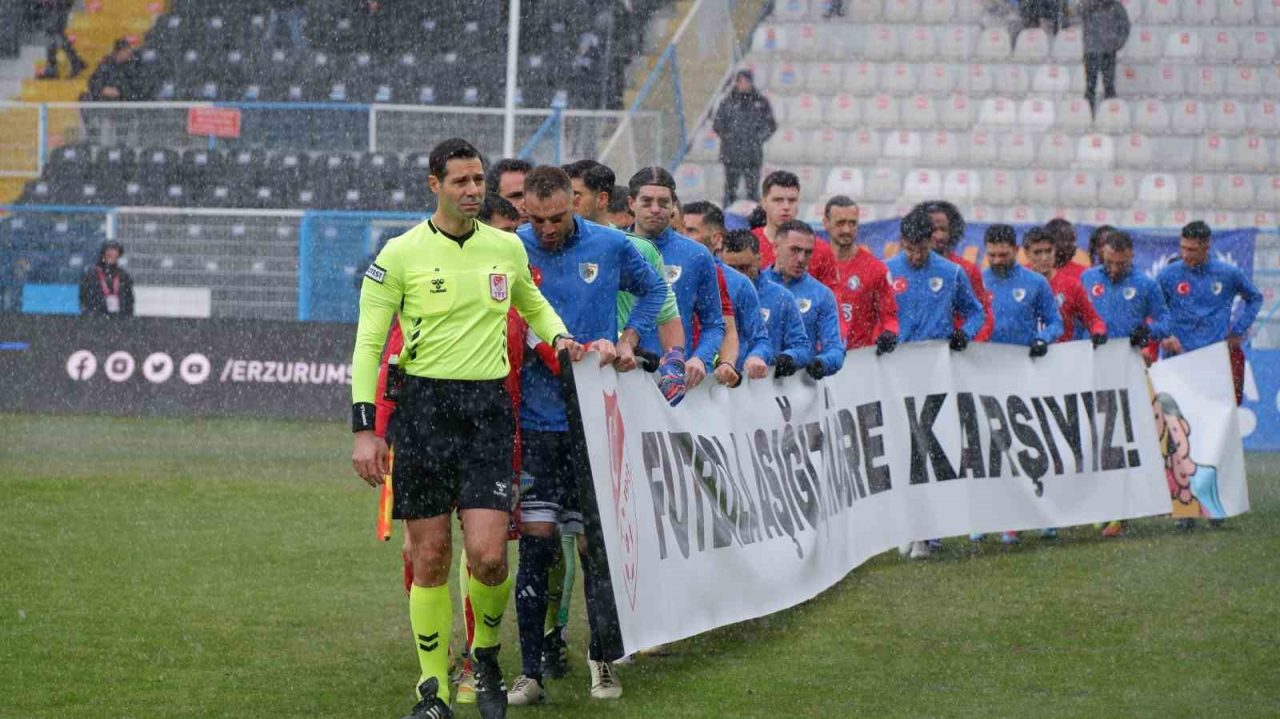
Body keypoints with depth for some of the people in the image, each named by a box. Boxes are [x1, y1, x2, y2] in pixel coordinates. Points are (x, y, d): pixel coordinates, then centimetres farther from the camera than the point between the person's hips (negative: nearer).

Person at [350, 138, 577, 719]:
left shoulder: (507, 248, 8)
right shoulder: (401, 254, -3)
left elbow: (532, 304, 29)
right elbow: (369, 341, 0)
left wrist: (559, 335, 9)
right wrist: (364, 427, -7)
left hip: (489, 407, 2)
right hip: (423, 407, -2)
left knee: (487, 555, -10)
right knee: (430, 558, 0)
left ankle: (486, 653, 17)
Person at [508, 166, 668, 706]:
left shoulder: (610, 246, 1)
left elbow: (653, 289, 19)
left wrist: (627, 341, 6)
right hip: (535, 419, -1)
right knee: (536, 544, -3)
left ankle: (602, 661, 19)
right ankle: (530, 673, 2)